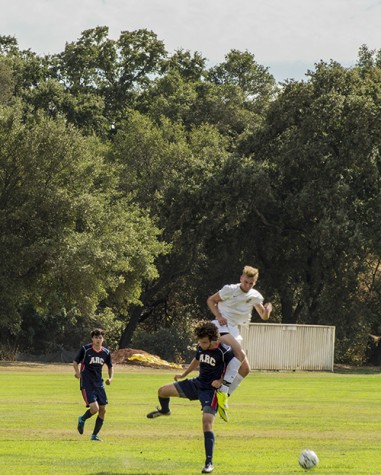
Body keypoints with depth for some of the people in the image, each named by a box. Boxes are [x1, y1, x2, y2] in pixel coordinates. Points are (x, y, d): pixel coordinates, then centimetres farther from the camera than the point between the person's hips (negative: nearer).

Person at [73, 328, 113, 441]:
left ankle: (94, 435, 14)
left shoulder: (106, 352, 5)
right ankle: (82, 419, 15)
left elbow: (110, 366, 20)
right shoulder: (85, 349, -7)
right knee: (94, 408, -18)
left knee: (102, 410, 0)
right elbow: (75, 362, 2)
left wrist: (110, 378, 3)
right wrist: (77, 372, -16)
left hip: (99, 384, 5)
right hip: (87, 384, -5)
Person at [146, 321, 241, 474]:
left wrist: (222, 381, -20)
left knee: (207, 423, -21)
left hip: (211, 390, -7)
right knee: (163, 391, 4)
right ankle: (164, 411, 43)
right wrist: (183, 375, 28)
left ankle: (209, 463, -12)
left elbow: (236, 365, -13)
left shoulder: (224, 352, -24)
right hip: (197, 384, 7)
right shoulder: (201, 347, -3)